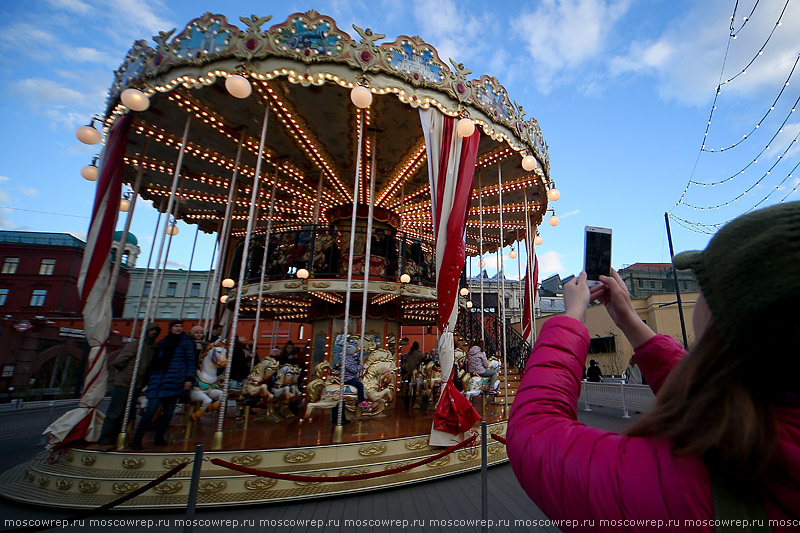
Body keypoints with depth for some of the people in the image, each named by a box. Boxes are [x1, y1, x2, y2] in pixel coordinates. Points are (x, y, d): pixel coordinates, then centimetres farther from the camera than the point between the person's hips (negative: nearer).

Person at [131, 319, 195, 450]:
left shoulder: (187, 342, 6)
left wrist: (189, 378, -8)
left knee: (169, 411, 2)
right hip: (159, 379, 2)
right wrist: (151, 379, 18)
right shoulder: (163, 343, 16)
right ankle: (136, 440, 6)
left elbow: (190, 361, 0)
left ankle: (159, 438, 17)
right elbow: (155, 361, 22)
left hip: (175, 381, -2)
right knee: (151, 409, -7)